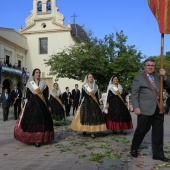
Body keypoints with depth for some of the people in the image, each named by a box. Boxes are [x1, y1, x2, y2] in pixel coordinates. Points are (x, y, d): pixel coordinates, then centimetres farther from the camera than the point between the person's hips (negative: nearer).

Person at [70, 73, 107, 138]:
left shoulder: (95, 86, 11)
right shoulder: (84, 86, 4)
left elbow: (97, 96, 12)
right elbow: (82, 95, 2)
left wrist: (98, 104, 10)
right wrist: (80, 104, -1)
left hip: (94, 103, 2)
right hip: (86, 102, -2)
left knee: (94, 116, -7)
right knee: (85, 116, -4)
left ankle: (92, 131, -6)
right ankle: (84, 129, 12)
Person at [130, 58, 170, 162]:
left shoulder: (158, 76, 15)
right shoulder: (138, 78, 3)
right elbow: (134, 94, -2)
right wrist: (136, 107, -12)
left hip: (158, 109, 5)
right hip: (146, 110, -4)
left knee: (158, 133, 8)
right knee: (141, 130, 3)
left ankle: (158, 154, 19)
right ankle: (134, 149, 25)